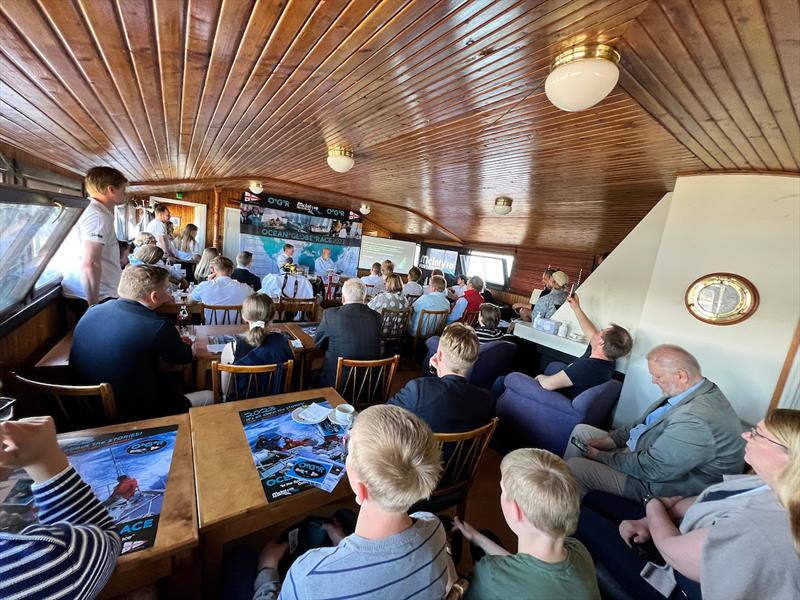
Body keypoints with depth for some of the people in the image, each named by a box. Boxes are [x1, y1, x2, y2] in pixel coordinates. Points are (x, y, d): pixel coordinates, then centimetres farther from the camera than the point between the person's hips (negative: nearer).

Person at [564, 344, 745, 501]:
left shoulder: (696, 421, -34)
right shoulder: (694, 390, -2)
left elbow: (650, 468, -28)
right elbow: (647, 422, 10)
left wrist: (602, 457, -15)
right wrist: (611, 438, 0)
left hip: (658, 483, -9)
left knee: (574, 467, -15)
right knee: (581, 431, 8)